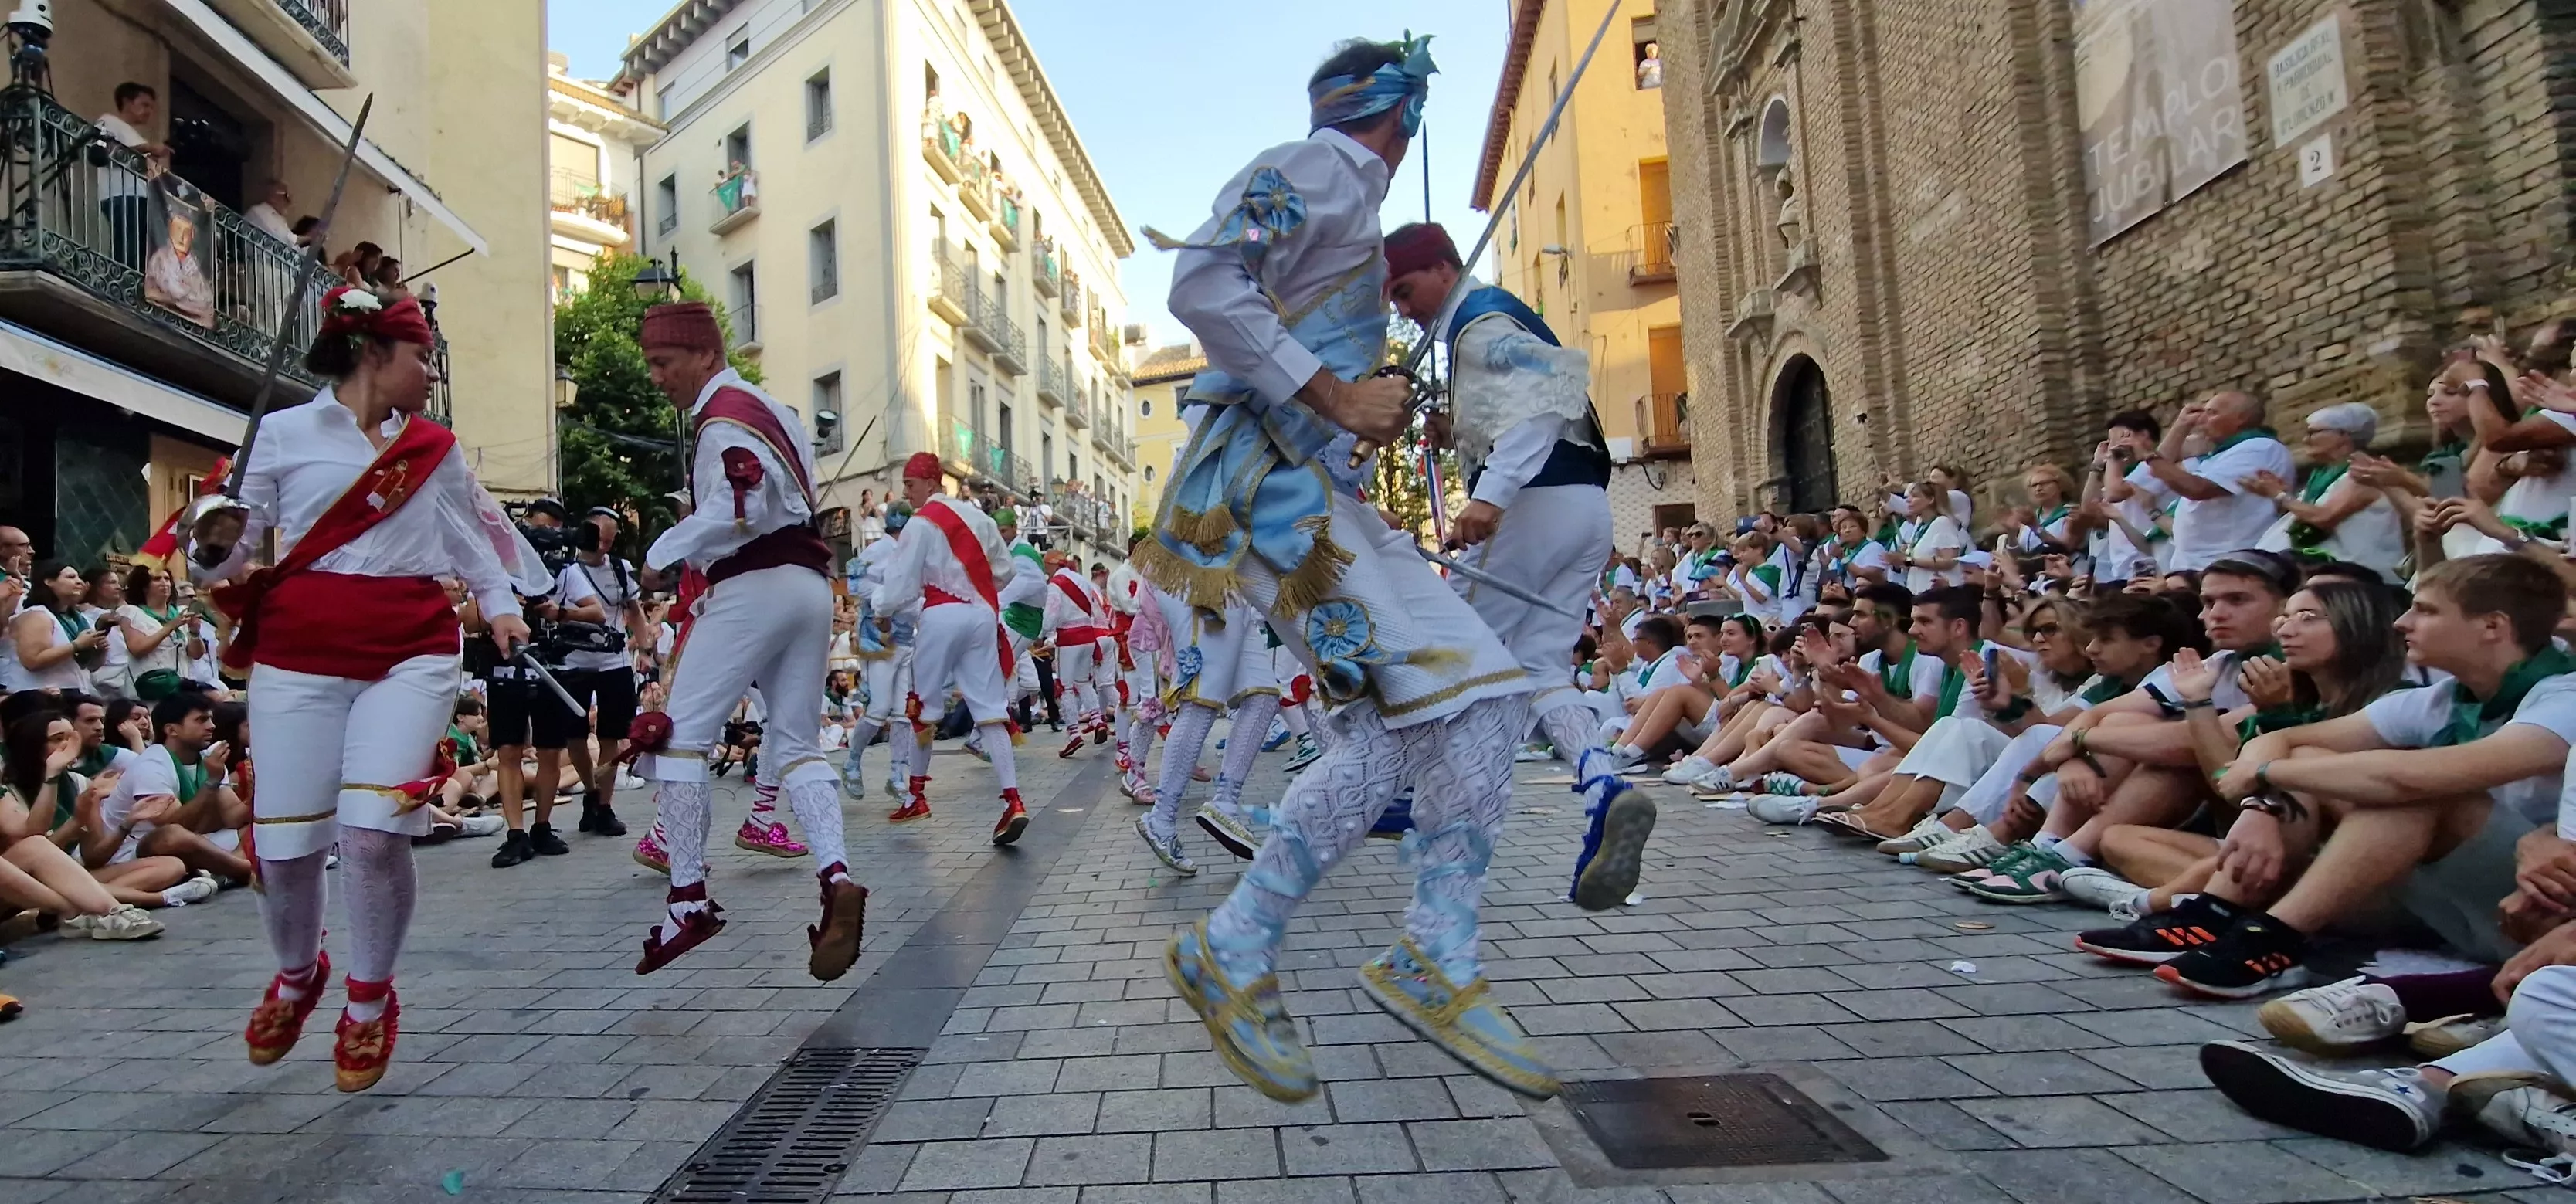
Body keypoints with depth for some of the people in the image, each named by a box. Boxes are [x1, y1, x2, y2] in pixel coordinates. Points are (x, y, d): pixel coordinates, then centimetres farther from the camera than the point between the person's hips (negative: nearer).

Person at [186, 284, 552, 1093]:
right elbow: (240, 540, 8)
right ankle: (296, 976, 34)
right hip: (297, 656, 0)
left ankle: (370, 1002, 10)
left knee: (374, 829, -13)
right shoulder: (284, 433, 7)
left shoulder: (433, 449, 13)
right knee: (284, 841, 2)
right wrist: (212, 549, -14)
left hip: (410, 653, 0)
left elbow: (473, 533, 19)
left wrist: (501, 605, 4)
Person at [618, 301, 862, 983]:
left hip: (754, 586, -9)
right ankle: (835, 879, -9)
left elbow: (735, 514, -20)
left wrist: (664, 553, -7)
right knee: (796, 743, 7)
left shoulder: (723, 417, -7)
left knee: (676, 734, -4)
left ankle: (689, 899, -5)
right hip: (809, 584, 9)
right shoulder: (770, 410, 23)